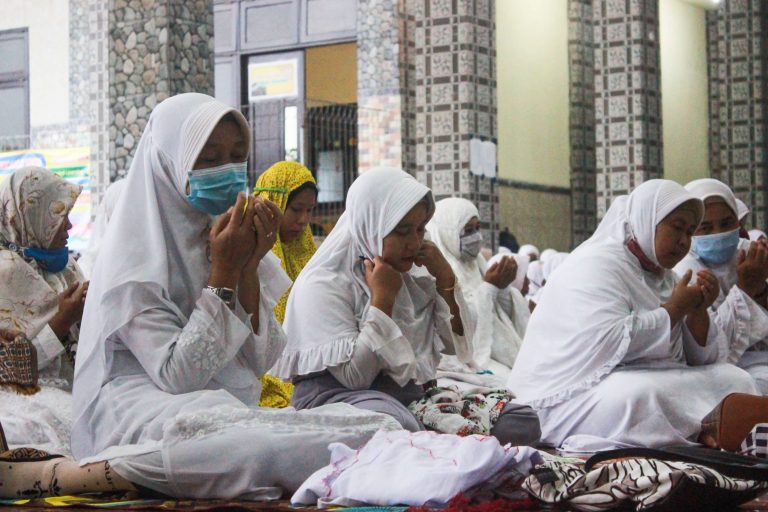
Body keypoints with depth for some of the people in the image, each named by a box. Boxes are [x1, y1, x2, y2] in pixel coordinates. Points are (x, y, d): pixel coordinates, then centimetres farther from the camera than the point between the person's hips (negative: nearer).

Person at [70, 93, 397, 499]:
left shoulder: (231, 237, 9)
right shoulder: (135, 258, -10)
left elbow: (262, 363, 2)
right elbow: (178, 376, -18)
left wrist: (249, 266, -11)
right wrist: (223, 271, -18)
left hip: (230, 410, 6)